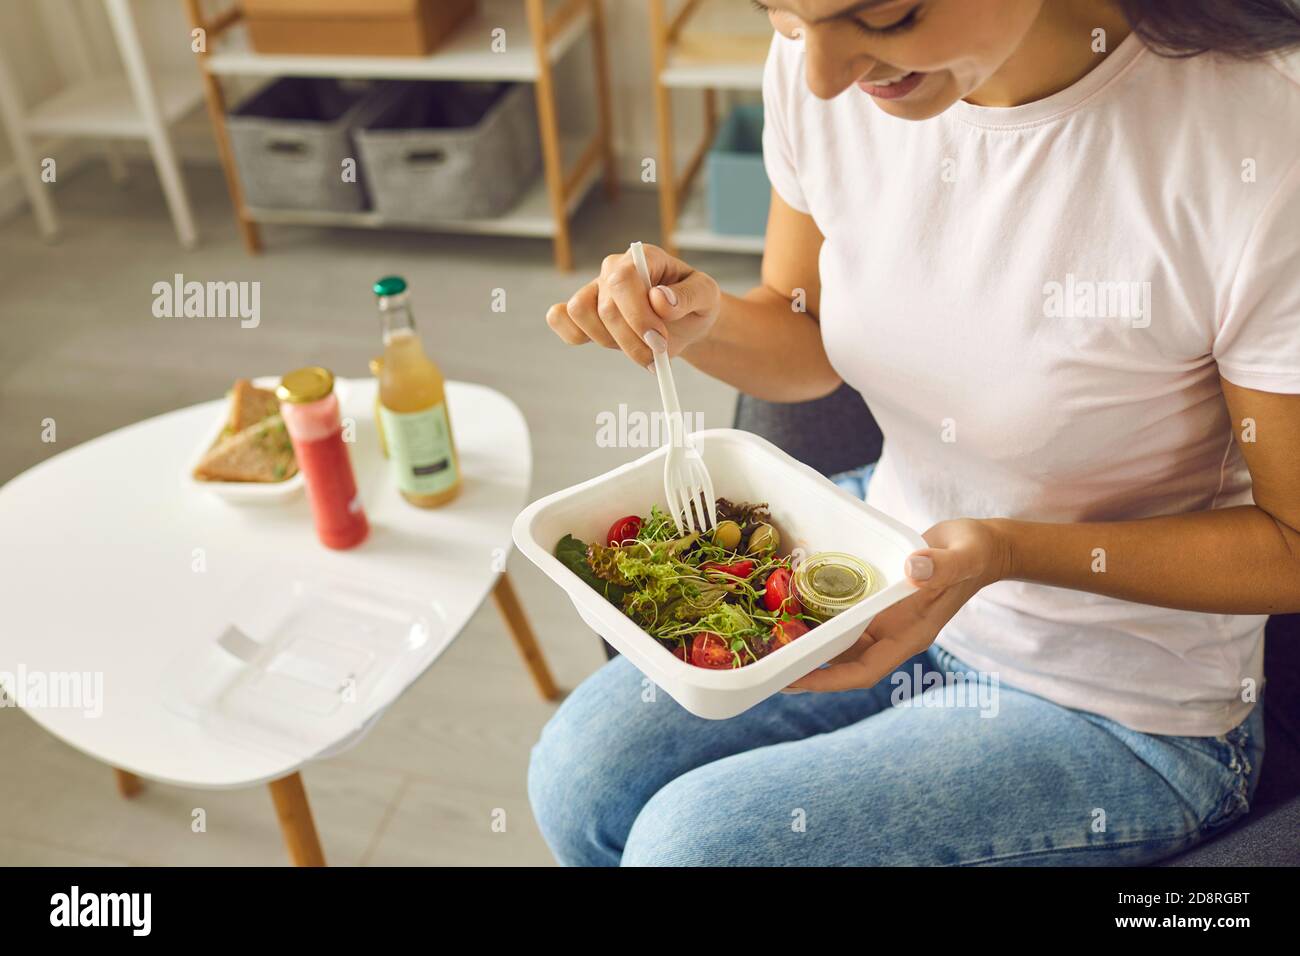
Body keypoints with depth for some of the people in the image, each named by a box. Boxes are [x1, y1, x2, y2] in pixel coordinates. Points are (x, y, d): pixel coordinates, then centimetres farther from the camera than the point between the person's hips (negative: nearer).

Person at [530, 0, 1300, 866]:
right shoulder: (819, 75, -13)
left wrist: (1010, 550, -31)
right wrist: (700, 321, -17)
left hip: (1123, 711, -4)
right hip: (898, 562, 5)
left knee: (692, 839, -16)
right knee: (580, 775, -4)